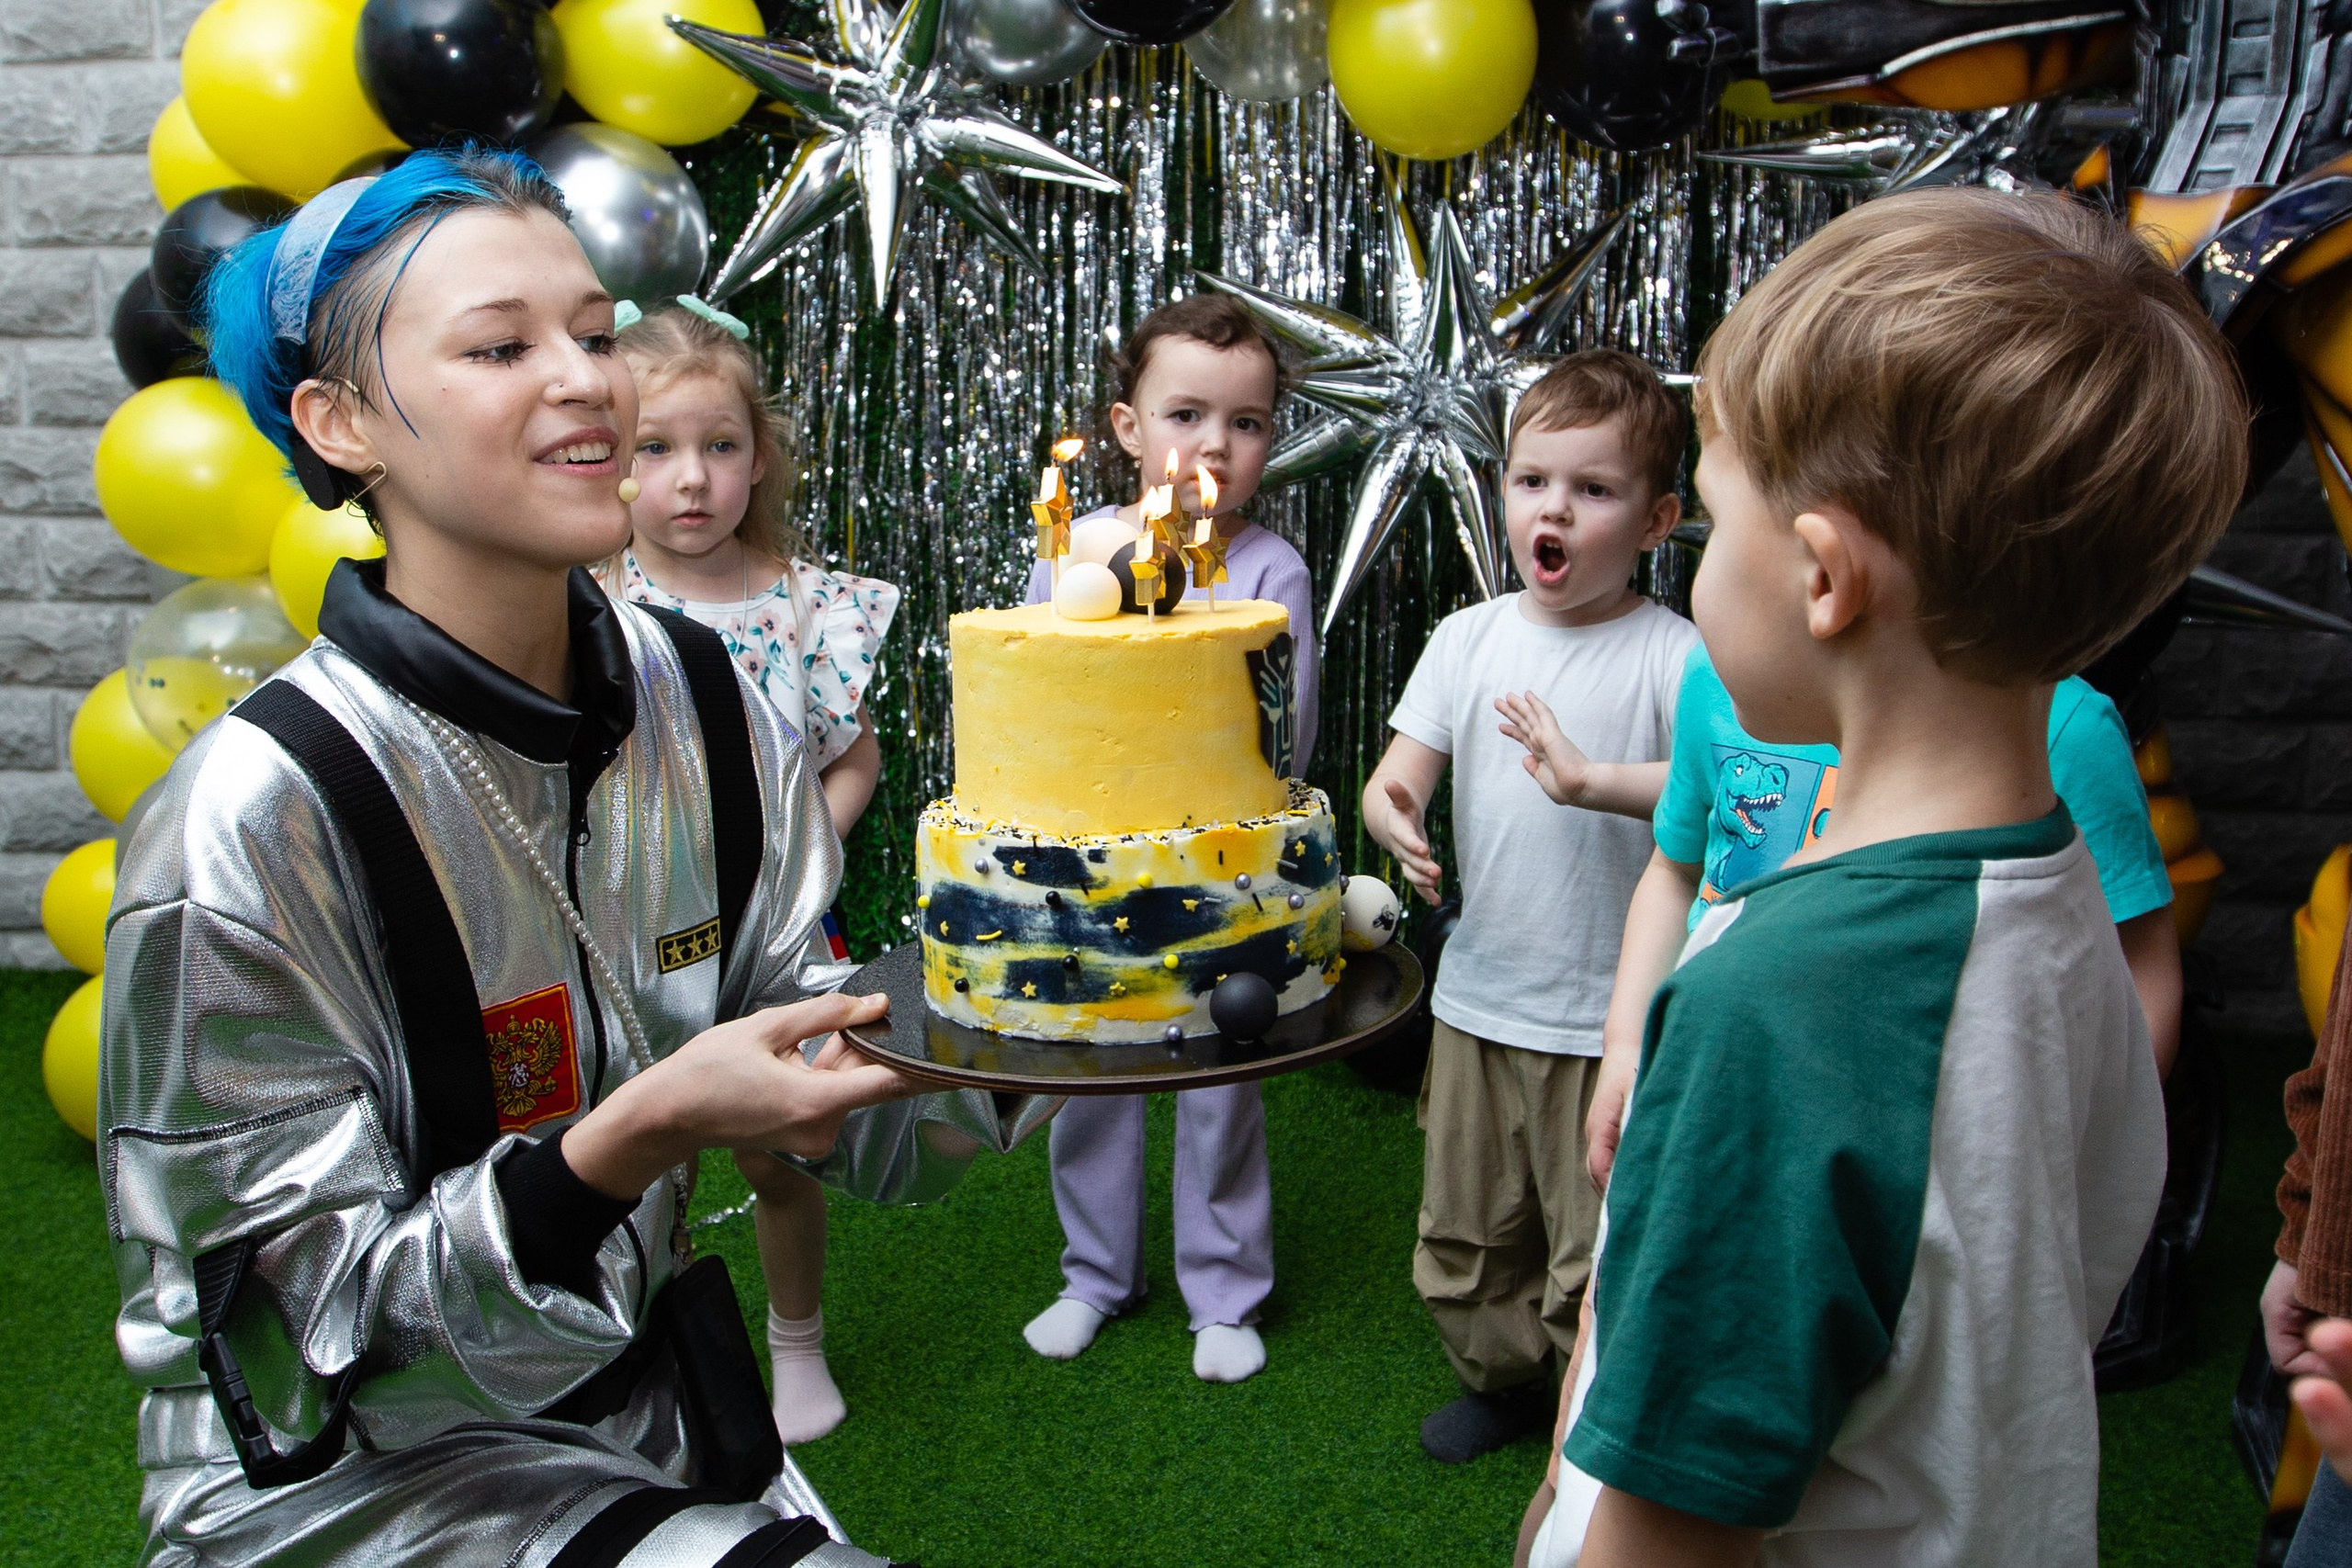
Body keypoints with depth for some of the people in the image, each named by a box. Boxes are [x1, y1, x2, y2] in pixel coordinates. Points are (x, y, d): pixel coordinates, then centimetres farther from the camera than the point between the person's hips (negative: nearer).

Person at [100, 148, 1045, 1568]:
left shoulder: (699, 702, -7)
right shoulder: (254, 821, -22)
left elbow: (844, 1110, -4)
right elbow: (303, 1332, -18)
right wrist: (641, 1134, -31)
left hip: (646, 1399, 5)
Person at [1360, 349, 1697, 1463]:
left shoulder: (1673, 654, -11)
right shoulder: (1469, 639, 3)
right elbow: (1399, 774, 1)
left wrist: (1594, 780, -38)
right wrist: (1391, 816, -22)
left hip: (1610, 1014, -5)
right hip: (1477, 994, 5)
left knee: (1598, 1251, 7)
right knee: (1464, 1227, 19)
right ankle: (1501, 1378, 44)